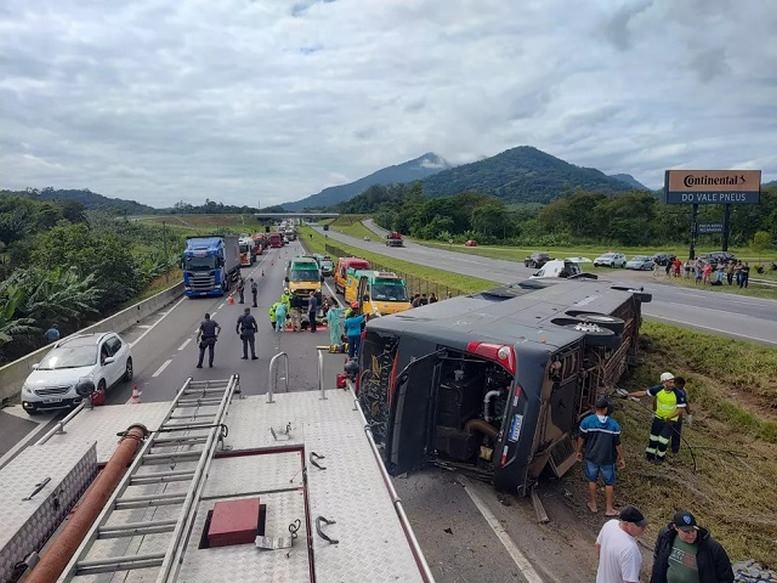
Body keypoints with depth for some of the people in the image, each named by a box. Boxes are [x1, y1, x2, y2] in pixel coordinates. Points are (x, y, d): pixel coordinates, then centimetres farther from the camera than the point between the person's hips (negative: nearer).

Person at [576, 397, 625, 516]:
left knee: (592, 480, 19)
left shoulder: (586, 421, -16)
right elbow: (618, 444, -9)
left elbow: (581, 439, -6)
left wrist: (579, 451, 10)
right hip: (608, 459, 0)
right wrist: (621, 458, 5)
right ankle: (609, 509, 27)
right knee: (609, 483, 17)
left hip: (591, 457, 0)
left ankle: (593, 505, 32)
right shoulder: (614, 424, -16)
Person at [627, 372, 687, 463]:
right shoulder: (658, 389, -17)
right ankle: (650, 455, 31)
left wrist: (670, 417, -30)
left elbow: (681, 409, -19)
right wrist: (629, 394, -12)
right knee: (653, 437, 12)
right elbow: (644, 393, -8)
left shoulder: (679, 394, -24)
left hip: (670, 420, -3)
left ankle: (660, 457, 24)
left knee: (663, 439, -1)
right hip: (658, 417, 3)